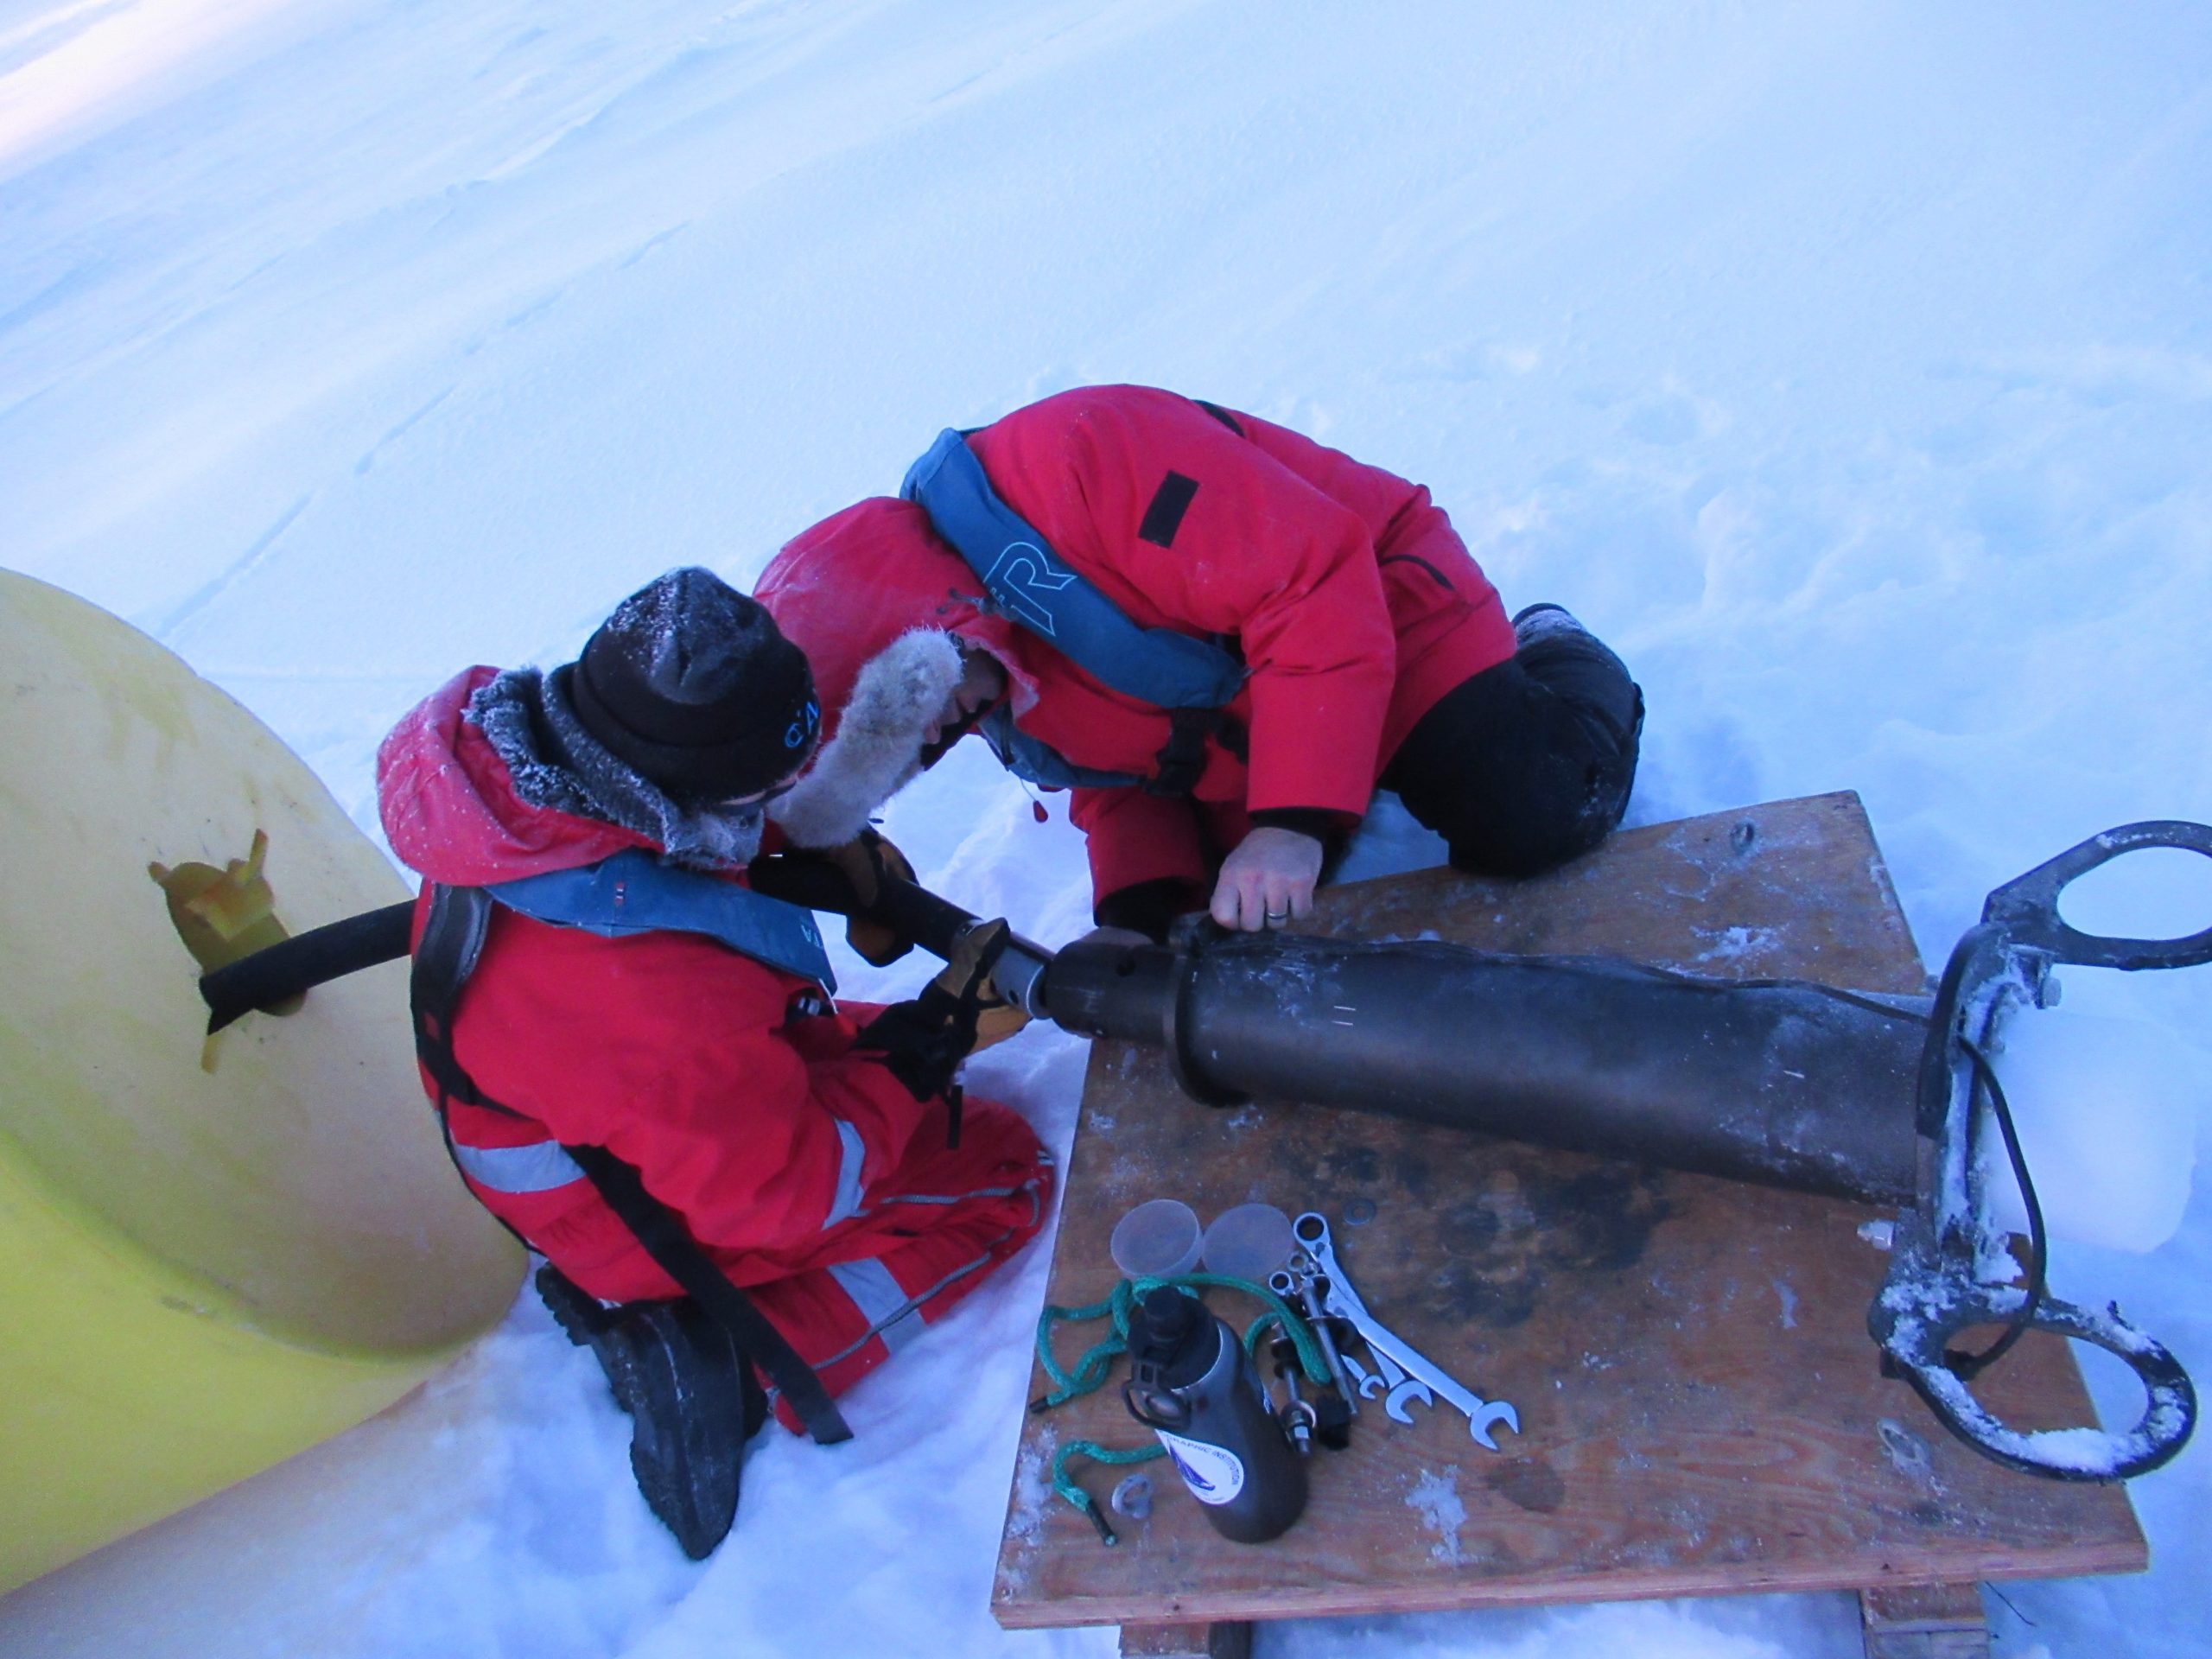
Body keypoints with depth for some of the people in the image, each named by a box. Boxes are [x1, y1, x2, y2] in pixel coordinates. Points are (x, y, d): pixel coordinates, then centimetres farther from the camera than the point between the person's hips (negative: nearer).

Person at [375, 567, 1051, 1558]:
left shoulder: (526, 762, -20)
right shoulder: (651, 997, -44)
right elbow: (784, 1192, -28)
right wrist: (926, 1048, -19)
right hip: (668, 1226, -8)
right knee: (1004, 1173, 2)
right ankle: (739, 1370, -5)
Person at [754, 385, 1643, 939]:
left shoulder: (1068, 462, -35)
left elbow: (1319, 577, -35)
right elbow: (1117, 783, 5)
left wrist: (1297, 817, -36)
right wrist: (1139, 911, -14)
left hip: (1384, 605, -7)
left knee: (1532, 826, -17)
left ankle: (1558, 664, 18)